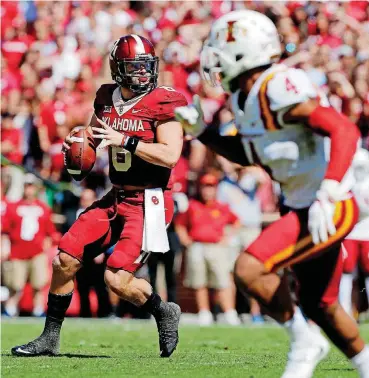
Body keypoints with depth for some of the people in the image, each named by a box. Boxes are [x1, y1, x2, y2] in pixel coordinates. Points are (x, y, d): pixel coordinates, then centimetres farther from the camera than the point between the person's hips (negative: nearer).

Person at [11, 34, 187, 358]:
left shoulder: (164, 104, -12)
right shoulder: (107, 99, 7)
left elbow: (170, 156, -23)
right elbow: (93, 136, 25)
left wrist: (125, 140, -24)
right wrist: (76, 144, 3)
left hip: (148, 202, -7)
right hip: (115, 198, 7)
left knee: (117, 279, -14)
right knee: (64, 261, 3)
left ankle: (164, 312, 15)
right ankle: (50, 338, 17)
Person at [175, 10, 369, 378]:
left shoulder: (279, 88, -21)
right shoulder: (246, 98, 7)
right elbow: (253, 153, 25)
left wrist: (326, 196, -34)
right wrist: (201, 132, 14)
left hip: (328, 210, -10)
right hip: (300, 207, 10)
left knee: (249, 270, -19)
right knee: (319, 306, 18)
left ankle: (304, 343, 0)